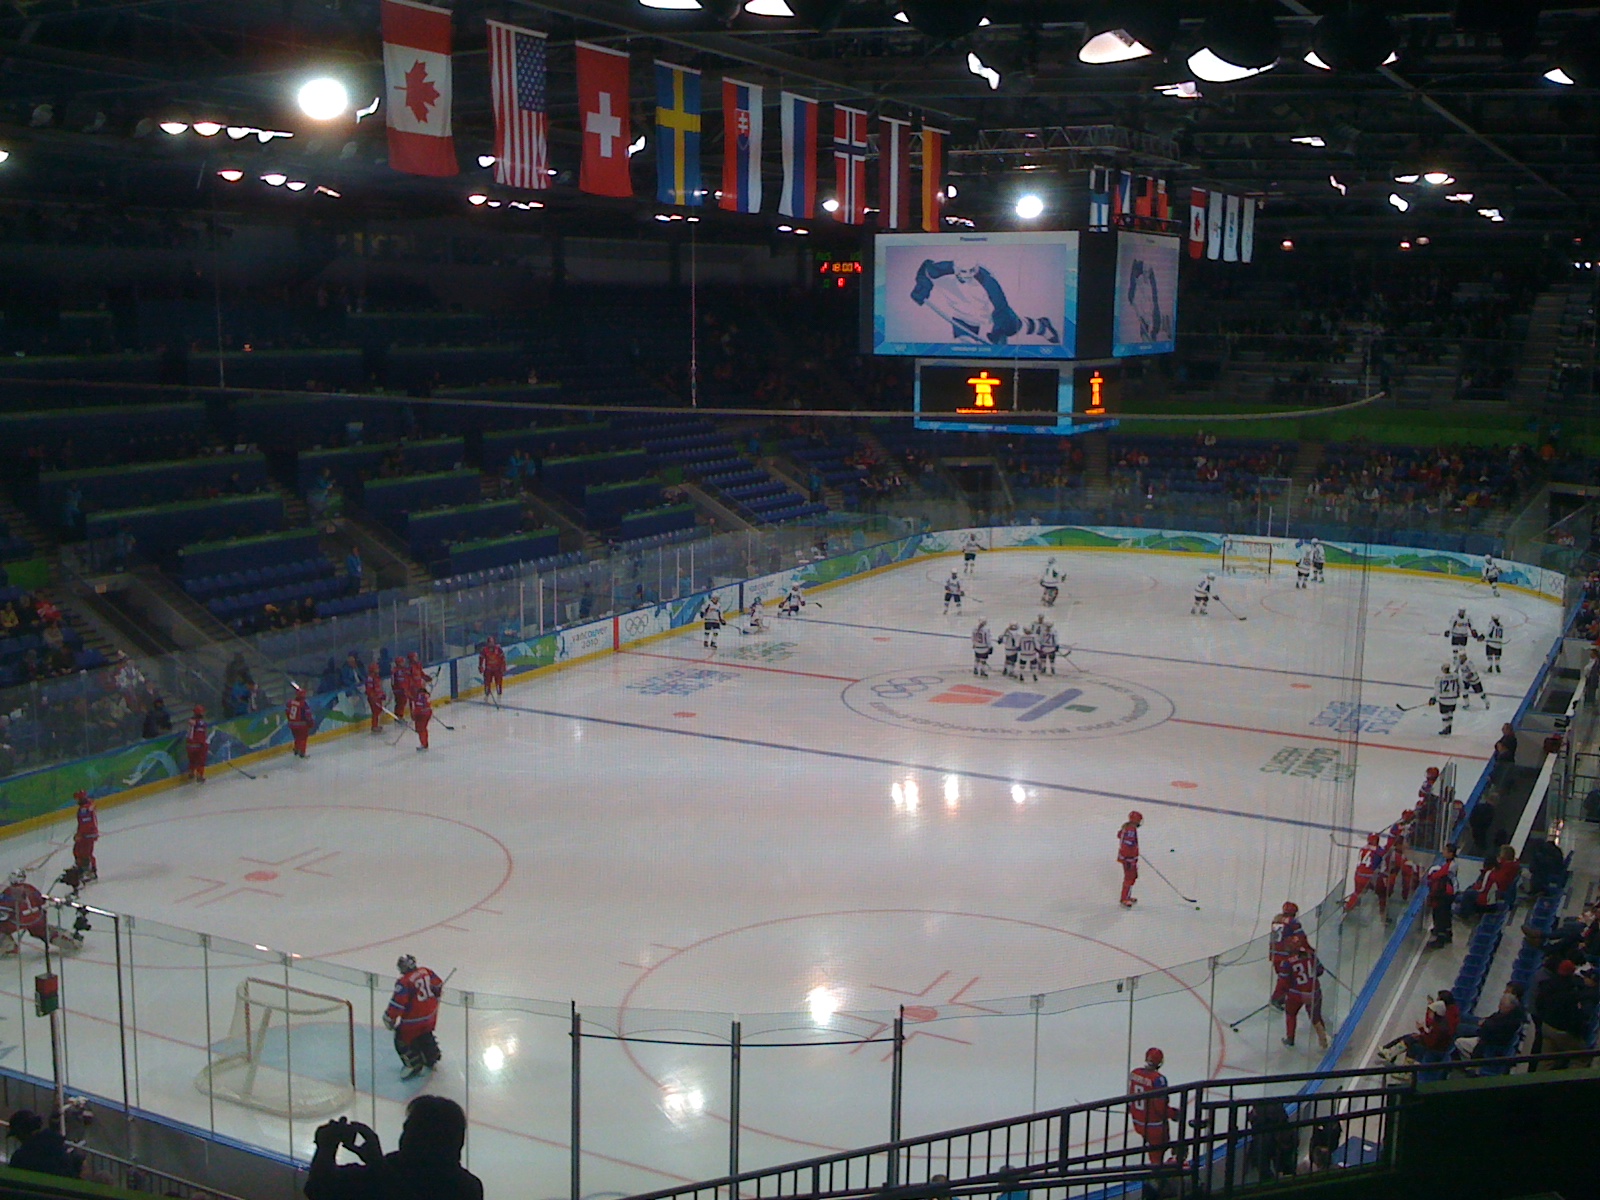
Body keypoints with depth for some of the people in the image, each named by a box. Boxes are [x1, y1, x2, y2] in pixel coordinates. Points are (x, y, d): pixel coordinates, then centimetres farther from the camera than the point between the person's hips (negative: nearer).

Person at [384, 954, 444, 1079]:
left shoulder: (404, 983, -21)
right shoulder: (426, 972, -2)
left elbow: (397, 1003, -23)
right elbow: (438, 985, 12)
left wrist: (390, 1018, -11)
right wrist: (434, 997, 31)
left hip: (414, 1018, -7)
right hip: (431, 1013, 7)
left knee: (402, 1039, 8)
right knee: (425, 1034, 30)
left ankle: (414, 1066, 10)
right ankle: (432, 1058, 44)